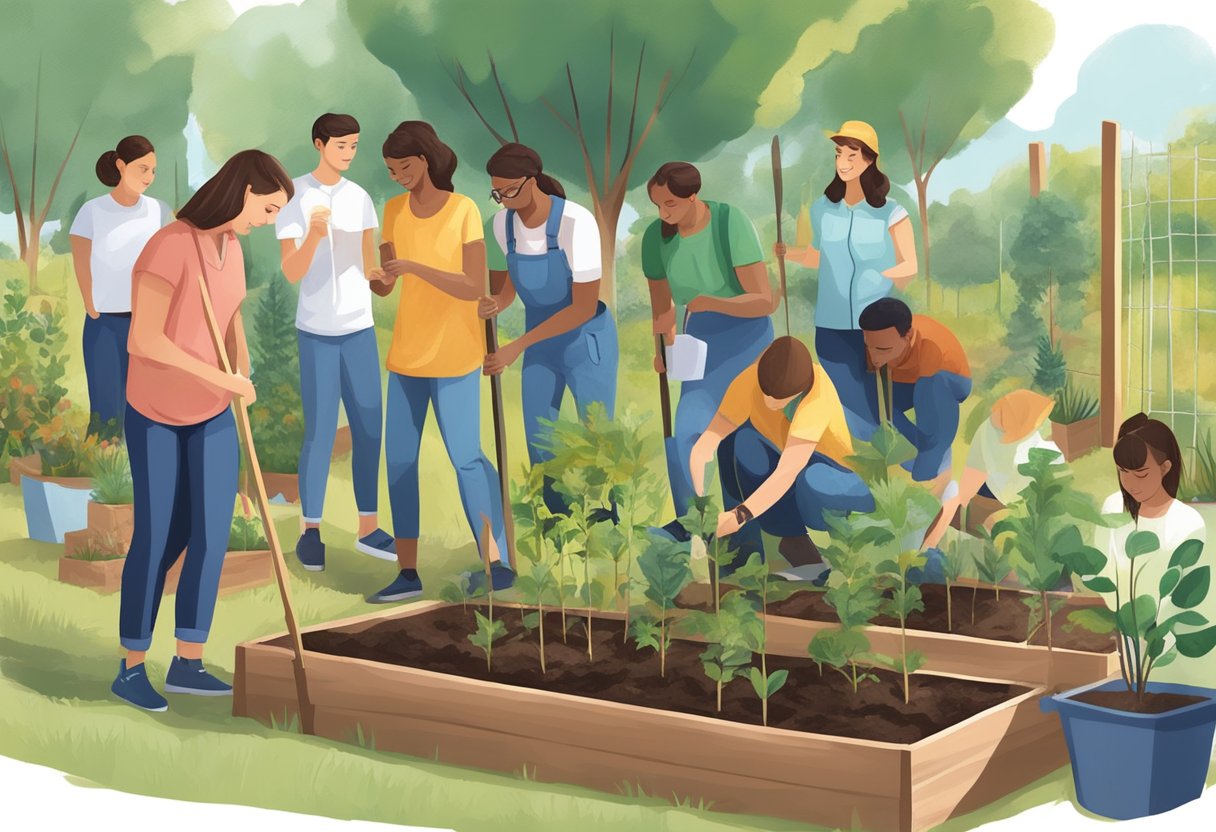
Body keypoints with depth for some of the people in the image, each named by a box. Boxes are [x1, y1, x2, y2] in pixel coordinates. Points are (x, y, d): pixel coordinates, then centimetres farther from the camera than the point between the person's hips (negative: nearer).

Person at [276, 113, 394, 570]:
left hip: (360, 327, 5)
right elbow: (292, 273, -12)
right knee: (319, 433, -3)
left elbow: (367, 268, 8)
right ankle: (310, 531, 9)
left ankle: (368, 527, 13)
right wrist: (314, 234, -28)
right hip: (316, 330, -5)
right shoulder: (293, 197, -7)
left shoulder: (359, 198, 6)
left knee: (369, 429, 5)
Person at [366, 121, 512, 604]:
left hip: (454, 355, -5)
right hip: (407, 354, 5)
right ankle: (407, 572, 9)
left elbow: (474, 288, -16)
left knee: (464, 455, -5)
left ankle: (497, 562, 4)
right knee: (399, 459, 3)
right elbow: (386, 286, 4)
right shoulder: (395, 210, 4)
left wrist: (415, 267, -26)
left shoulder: (463, 211, -11)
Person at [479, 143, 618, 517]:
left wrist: (518, 347, -28)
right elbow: (504, 289, 2)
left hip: (588, 342, -5)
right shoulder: (500, 225, -9)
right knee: (539, 444, 7)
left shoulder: (576, 222, -27)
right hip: (540, 344, 5)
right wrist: (490, 305, -25)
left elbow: (584, 307, -26)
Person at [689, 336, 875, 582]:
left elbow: (787, 473, -41)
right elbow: (702, 450, -26)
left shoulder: (817, 391, -33)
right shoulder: (747, 383, -21)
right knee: (737, 438, -22)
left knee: (812, 481, -40)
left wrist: (737, 517, -52)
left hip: (850, 492, -5)